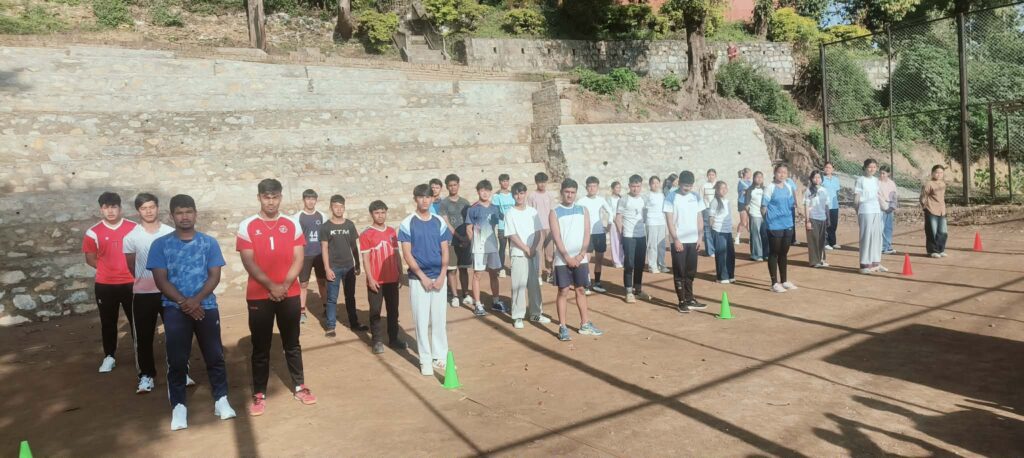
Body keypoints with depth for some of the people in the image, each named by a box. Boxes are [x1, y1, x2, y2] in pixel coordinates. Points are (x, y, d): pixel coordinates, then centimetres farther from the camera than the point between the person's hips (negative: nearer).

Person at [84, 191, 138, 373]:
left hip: (131, 283, -1)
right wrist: (108, 268, -2)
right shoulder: (93, 232, -3)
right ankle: (109, 357, 24)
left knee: (136, 320, 6)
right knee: (108, 322, 12)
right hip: (105, 285, 1)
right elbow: (90, 258, 6)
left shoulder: (133, 228, -4)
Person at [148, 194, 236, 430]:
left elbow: (215, 276, -2)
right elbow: (160, 280, -4)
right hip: (175, 310, -1)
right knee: (177, 360, 2)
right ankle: (179, 406, 14)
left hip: (206, 307, 1)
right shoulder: (160, 245, 1)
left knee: (215, 356, 6)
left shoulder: (209, 243, 4)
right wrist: (183, 302, -16)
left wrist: (196, 300, -16)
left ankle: (221, 399, 19)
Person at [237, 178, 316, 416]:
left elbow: (298, 259, -1)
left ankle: (299, 387, 23)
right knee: (260, 348, 6)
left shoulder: (292, 225, 3)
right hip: (259, 296, -1)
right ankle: (259, 395, 16)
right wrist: (271, 286, -16)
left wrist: (284, 285, -13)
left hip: (289, 294, 2)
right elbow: (248, 262, -9)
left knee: (292, 344, 12)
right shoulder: (247, 226, -3)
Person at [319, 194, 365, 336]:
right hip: (334, 267, -3)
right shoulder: (325, 226, -3)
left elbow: (354, 246, 9)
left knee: (350, 297, 13)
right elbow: (324, 248, -5)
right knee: (332, 298, 1)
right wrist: (327, 268, -11)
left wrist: (357, 264, 8)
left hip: (349, 266, 3)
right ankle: (330, 327, 6)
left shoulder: (350, 225, 5)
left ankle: (354, 323, 23)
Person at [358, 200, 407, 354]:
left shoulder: (392, 232, 7)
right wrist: (370, 278, -13)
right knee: (375, 311, 4)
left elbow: (397, 255, 11)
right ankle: (377, 341, 13)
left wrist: (400, 275, 9)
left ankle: (393, 338, 22)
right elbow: (366, 258, -8)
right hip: (376, 281, -4)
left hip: (392, 279, 4)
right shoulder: (366, 234, -6)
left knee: (393, 310, 11)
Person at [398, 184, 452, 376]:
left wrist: (441, 276, -6)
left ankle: (440, 356, 21)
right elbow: (407, 254, -7)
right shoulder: (407, 223, -4)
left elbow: (445, 251, 5)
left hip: (438, 277, 3)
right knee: (421, 320, 3)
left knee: (439, 319, 8)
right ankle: (425, 360, 12)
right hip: (418, 278, -2)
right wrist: (422, 277, -12)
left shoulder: (439, 222, 4)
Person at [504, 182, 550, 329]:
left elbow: (538, 232, 5)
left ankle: (536, 313, 20)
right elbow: (512, 235, -9)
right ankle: (518, 317, 3)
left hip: (534, 253, 4)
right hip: (518, 254, -4)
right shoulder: (510, 213, -4)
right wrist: (526, 249, -13)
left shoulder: (532, 211, 7)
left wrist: (533, 248, -9)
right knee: (519, 285, -4)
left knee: (535, 284, 9)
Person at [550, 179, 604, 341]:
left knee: (581, 290, 12)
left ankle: (585, 324, 21)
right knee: (563, 292, 0)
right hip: (562, 259, -3)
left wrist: (581, 255, -9)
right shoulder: (555, 212, -3)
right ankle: (562, 327, 5)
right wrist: (567, 257, -14)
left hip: (580, 259, 3)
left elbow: (587, 234, 2)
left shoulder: (582, 210, 7)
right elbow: (557, 237, -9)